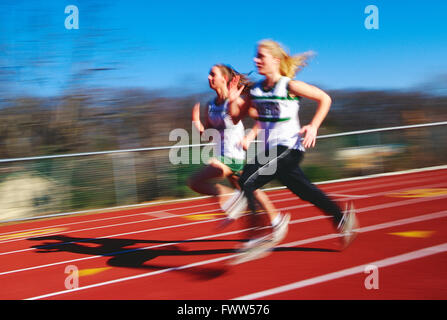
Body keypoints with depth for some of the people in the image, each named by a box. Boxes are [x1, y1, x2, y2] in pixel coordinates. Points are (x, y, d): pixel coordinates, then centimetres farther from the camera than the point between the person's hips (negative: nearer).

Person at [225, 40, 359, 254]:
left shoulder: (289, 86, -9)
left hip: (289, 148, -7)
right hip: (269, 150, 7)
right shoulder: (255, 90, 7)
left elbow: (324, 98, -3)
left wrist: (314, 126, -10)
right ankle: (342, 218, 32)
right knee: (304, 190, 15)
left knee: (247, 182, -20)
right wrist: (233, 101, -9)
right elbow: (236, 116, 11)